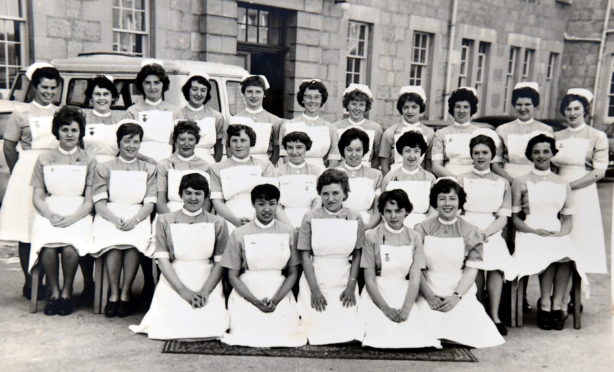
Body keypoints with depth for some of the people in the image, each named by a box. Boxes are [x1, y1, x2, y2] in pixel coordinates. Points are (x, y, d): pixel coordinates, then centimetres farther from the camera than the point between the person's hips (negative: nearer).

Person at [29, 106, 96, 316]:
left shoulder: (89, 161, 10)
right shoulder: (44, 160, 15)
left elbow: (89, 201, 3)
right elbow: (37, 197, 9)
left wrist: (71, 218, -15)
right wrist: (51, 215, -11)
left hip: (77, 215, -1)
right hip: (48, 214, 1)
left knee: (69, 244, -33)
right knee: (47, 243, -32)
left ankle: (67, 291, -12)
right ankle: (53, 291, -13)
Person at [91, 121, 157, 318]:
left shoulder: (148, 169, 16)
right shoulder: (104, 168, 13)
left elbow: (149, 204, 6)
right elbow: (99, 203, 2)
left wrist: (134, 220, -15)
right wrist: (116, 220, -18)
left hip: (138, 217, 0)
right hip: (109, 216, 0)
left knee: (134, 239, -34)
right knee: (112, 240, -34)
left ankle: (126, 293, -24)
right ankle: (114, 293, -24)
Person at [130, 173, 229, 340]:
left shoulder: (217, 223, 8)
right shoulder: (165, 221, 7)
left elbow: (220, 263, 3)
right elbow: (162, 260, 0)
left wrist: (204, 292, -12)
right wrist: (185, 291, -11)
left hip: (208, 284, 0)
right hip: (173, 284, 0)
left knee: (210, 325, -22)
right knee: (168, 328, -19)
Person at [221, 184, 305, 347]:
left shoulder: (288, 232, 4)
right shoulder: (239, 234, 0)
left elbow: (293, 273, 5)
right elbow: (233, 276, 0)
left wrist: (275, 300, -9)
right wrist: (256, 302, -11)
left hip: (280, 294, 1)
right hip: (246, 295, -1)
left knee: (285, 336, -16)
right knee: (248, 336, -17)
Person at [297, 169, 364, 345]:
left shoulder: (355, 219, 3)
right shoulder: (310, 218, -1)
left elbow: (357, 255, 5)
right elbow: (305, 255, -3)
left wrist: (351, 286, -3)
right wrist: (314, 289, -8)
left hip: (344, 282, 1)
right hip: (316, 280, -1)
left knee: (346, 328, -11)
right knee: (318, 327, -11)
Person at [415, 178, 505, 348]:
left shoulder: (471, 232, 6)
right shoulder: (422, 229, 5)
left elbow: (471, 269, 1)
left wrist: (457, 296, -12)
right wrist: (430, 296, -11)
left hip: (461, 293, 1)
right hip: (429, 294, 0)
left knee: (472, 331, -21)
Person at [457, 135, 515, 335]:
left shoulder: (503, 183, 16)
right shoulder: (462, 180, 13)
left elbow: (503, 218, 8)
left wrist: (485, 232, -12)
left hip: (492, 233, 1)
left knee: (497, 259, -32)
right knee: (475, 263, -32)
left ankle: (494, 316, -25)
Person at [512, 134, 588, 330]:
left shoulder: (563, 183, 18)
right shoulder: (520, 182, 9)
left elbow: (568, 218, 14)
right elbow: (514, 218, 4)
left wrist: (561, 233, -7)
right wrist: (535, 231, -11)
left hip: (558, 235, 2)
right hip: (529, 235, -2)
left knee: (566, 254, -32)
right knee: (551, 255, -33)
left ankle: (556, 305, -21)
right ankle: (546, 304, -20)